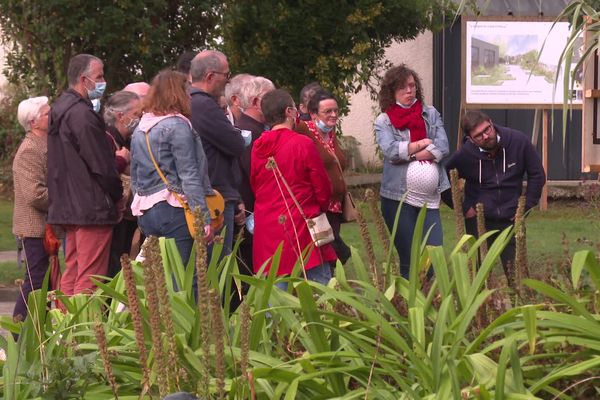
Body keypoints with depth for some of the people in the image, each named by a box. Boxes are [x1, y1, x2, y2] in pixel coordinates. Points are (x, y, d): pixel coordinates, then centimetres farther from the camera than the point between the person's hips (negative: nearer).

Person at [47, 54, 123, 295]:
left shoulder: (59, 109, 15)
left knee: (71, 274, 12)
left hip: (67, 208, 10)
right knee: (89, 281, -9)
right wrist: (118, 197, -4)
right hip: (92, 208, -10)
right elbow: (101, 164, -17)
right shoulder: (82, 114, -16)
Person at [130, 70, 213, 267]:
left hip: (145, 213, 8)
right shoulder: (177, 126, -9)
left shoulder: (140, 130, 15)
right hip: (174, 211, -8)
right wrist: (204, 218, -15)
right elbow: (189, 177, -14)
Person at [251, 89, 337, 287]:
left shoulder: (257, 147, 3)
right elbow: (323, 189, -4)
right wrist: (318, 209, 16)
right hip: (301, 226, -5)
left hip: (267, 231, 5)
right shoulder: (303, 144, -10)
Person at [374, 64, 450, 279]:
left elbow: (442, 148, -3)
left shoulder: (431, 114, 10)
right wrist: (423, 143, -6)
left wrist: (408, 154, -11)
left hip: (429, 198, 2)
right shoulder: (383, 121, 3)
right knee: (409, 260, 1)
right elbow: (390, 150, -14)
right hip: (398, 198, -2)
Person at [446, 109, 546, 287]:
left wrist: (526, 207, -1)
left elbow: (537, 175, 2)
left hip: (511, 220, 1)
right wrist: (463, 208, -1)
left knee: (515, 275, 2)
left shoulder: (518, 141, -10)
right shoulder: (465, 155, -12)